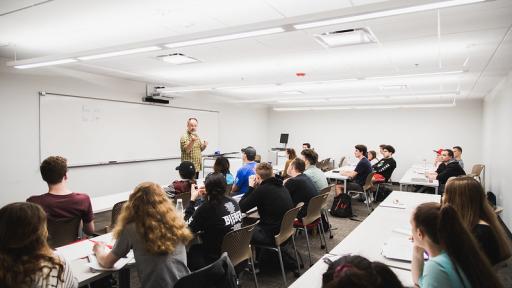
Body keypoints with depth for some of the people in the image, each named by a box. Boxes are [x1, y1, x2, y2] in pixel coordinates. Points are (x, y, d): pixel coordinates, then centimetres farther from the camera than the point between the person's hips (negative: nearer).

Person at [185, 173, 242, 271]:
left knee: (191, 251, 17)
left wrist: (192, 199, -9)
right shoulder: (233, 202, -4)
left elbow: (188, 227, -11)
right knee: (197, 247, 26)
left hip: (218, 258, -7)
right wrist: (208, 196, 10)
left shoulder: (206, 208, -25)